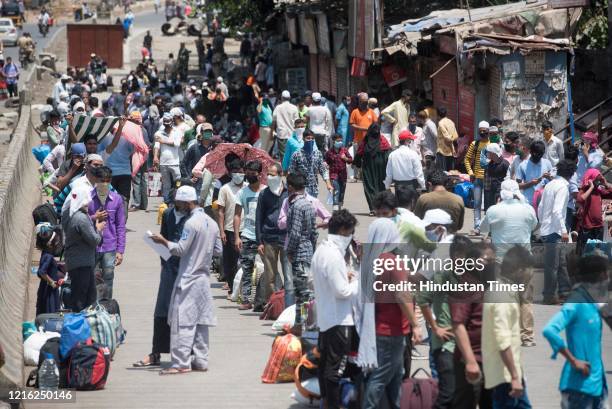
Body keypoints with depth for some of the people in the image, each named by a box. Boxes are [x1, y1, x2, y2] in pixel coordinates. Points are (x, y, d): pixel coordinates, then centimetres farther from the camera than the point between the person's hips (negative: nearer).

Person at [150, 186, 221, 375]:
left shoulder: (192, 223, -15)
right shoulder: (211, 223, 10)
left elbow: (181, 249, -16)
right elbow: (218, 250, 14)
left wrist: (163, 241, -3)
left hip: (188, 279, -9)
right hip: (204, 276, 9)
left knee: (182, 321, -7)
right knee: (200, 320, 12)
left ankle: (180, 363, -11)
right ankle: (200, 360, 14)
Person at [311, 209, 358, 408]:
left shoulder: (321, 250, 7)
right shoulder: (334, 255, -23)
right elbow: (342, 291, -22)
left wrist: (345, 276, 7)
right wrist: (357, 282, -6)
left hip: (324, 317, 10)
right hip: (339, 320, -10)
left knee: (324, 361, 17)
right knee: (336, 367, -3)